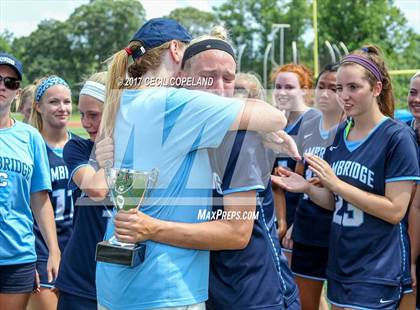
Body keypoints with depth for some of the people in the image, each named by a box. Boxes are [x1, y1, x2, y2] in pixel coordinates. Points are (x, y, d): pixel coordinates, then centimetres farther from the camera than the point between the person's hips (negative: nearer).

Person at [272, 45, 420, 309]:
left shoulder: (397, 137, -12)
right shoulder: (339, 134, 7)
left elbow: (395, 211, -17)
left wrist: (335, 183, -20)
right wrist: (307, 188, -7)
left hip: (376, 272, -6)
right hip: (340, 265, 6)